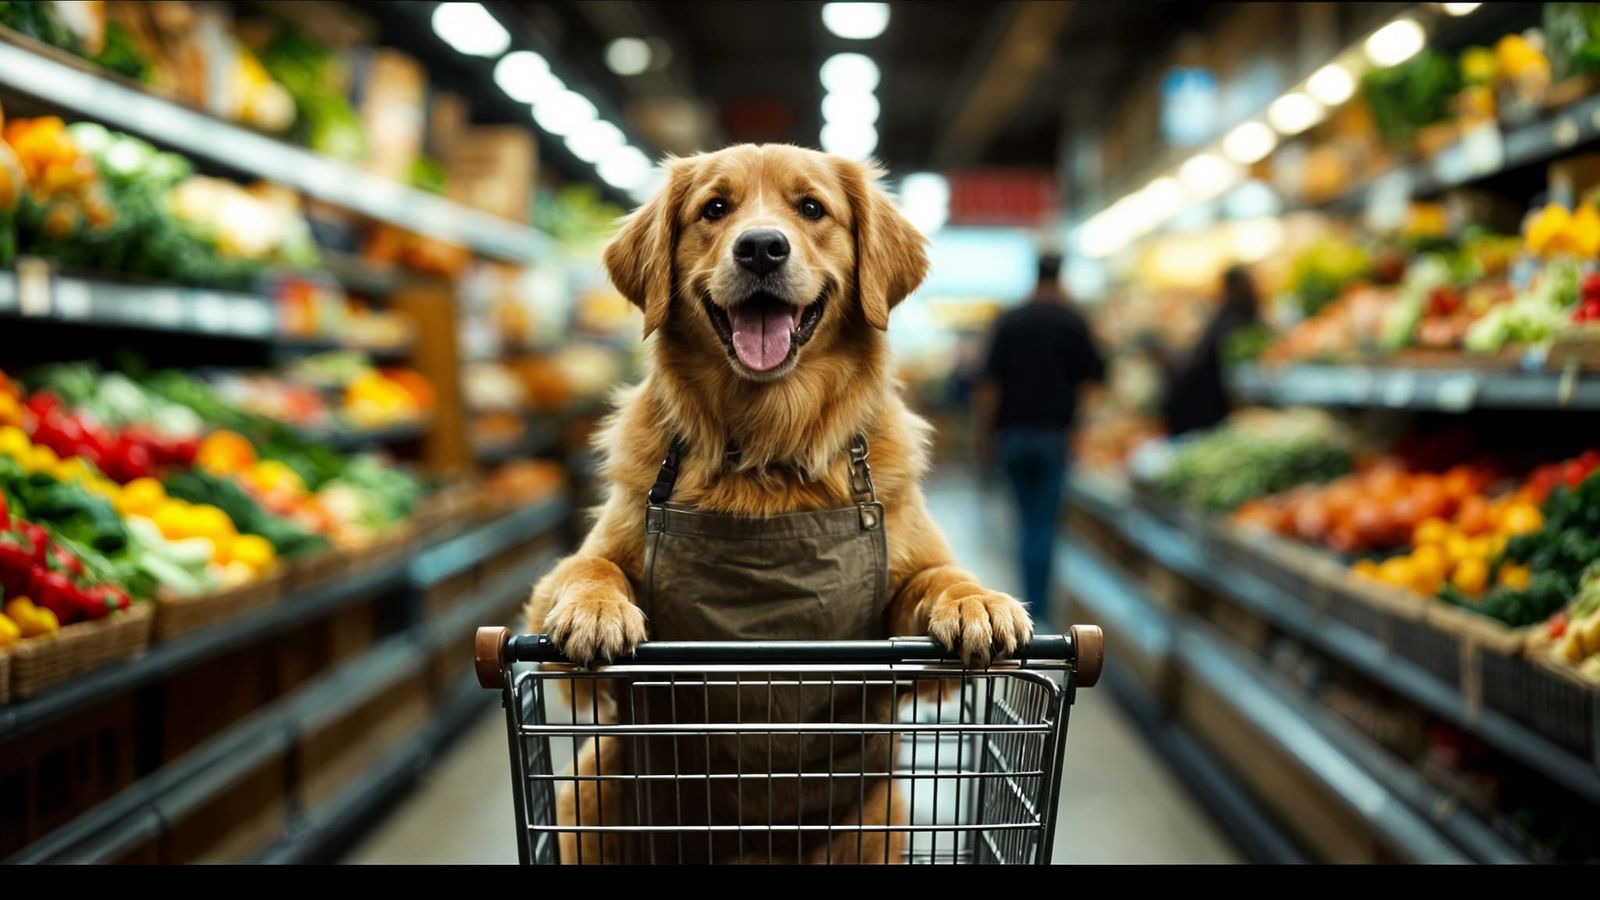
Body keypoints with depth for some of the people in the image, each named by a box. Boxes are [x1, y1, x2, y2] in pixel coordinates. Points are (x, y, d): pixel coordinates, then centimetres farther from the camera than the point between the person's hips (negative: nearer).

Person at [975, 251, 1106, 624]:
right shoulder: (1071, 320, -5)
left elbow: (990, 384, -1)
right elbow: (1095, 374, -3)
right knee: (1045, 524, 1)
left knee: (1028, 521, 15)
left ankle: (1032, 603, 17)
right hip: (1053, 433, -2)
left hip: (1013, 433, 3)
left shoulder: (1010, 320, 2)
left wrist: (985, 435, 3)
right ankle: (1038, 610, -3)